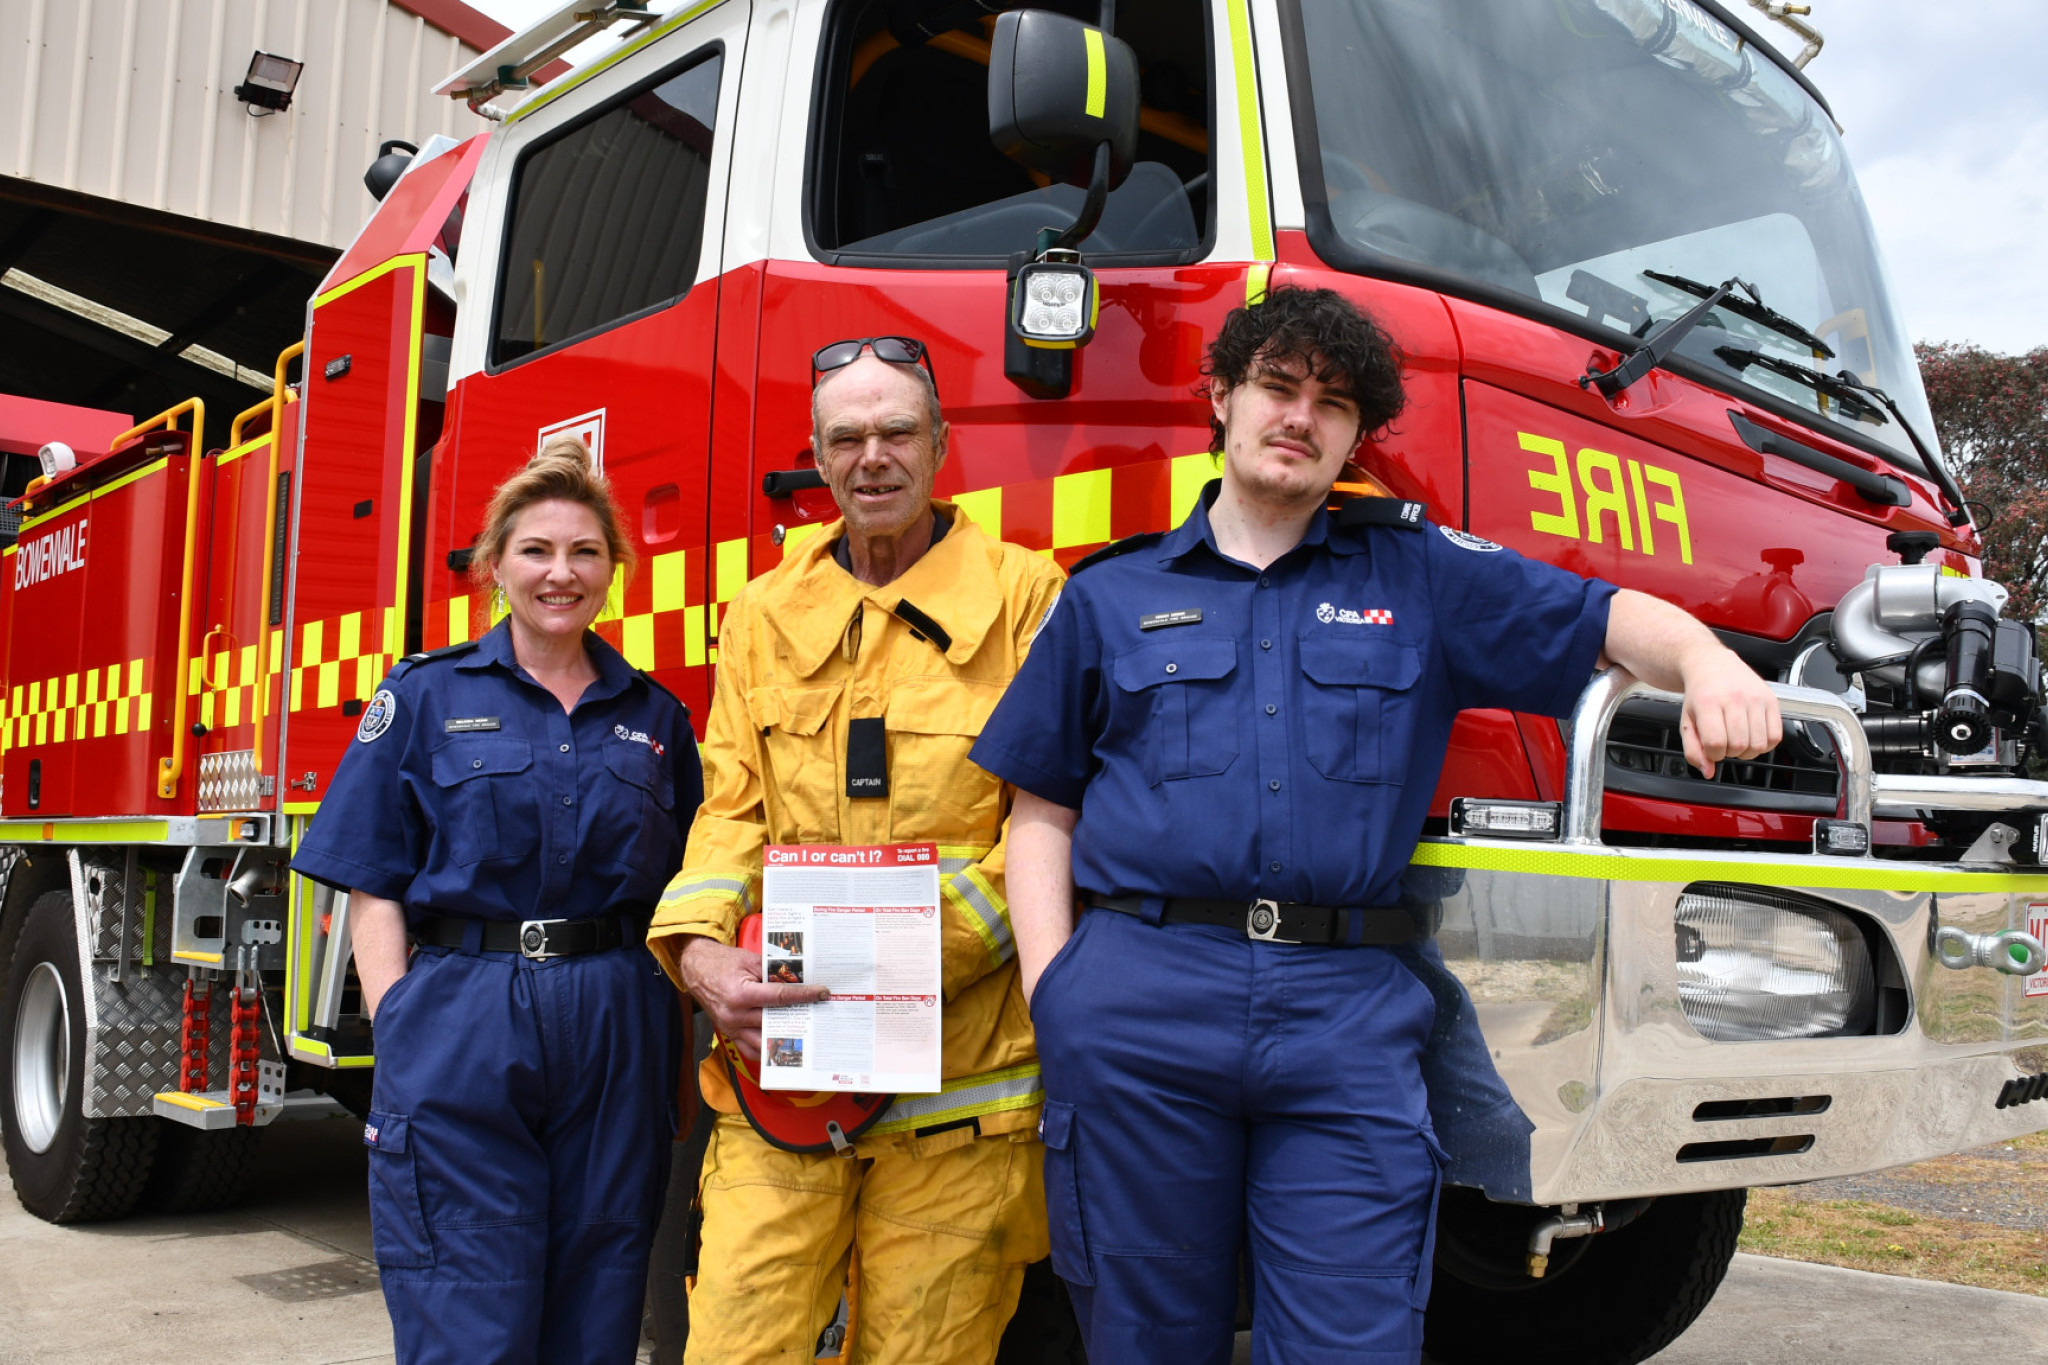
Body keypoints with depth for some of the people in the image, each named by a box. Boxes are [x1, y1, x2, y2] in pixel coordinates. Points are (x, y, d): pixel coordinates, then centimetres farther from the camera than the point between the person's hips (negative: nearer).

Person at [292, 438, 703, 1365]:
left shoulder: (654, 716, 11)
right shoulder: (425, 696, 5)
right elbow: (374, 886, 2)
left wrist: (670, 1039, 4)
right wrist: (399, 1027, -8)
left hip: (615, 1038, 3)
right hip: (459, 1027, -2)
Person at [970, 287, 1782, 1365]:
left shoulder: (1418, 575, 14)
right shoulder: (1110, 596, 14)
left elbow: (1610, 619, 10)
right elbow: (1041, 809, 12)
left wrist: (1706, 662, -13)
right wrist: (1052, 989, -1)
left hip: (1350, 1011, 0)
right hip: (1138, 1004, 0)